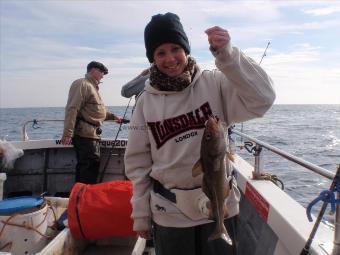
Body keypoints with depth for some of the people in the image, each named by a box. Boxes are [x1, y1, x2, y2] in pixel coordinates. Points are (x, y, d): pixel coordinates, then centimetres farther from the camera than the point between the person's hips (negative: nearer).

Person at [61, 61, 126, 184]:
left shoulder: (92, 86, 25)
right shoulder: (82, 84, -7)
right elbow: (72, 109, -18)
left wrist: (113, 116, 31)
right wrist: (67, 133, -24)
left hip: (91, 134, 10)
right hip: (85, 134, -10)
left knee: (83, 166, 12)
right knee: (91, 164, -9)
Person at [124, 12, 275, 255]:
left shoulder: (214, 84, -8)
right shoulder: (146, 102, -4)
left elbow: (262, 99, -20)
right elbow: (137, 162, 1)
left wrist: (227, 54, -28)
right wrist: (141, 215, 4)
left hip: (218, 205, 0)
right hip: (169, 212, 1)